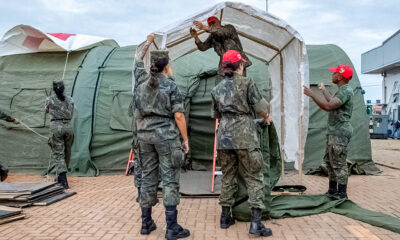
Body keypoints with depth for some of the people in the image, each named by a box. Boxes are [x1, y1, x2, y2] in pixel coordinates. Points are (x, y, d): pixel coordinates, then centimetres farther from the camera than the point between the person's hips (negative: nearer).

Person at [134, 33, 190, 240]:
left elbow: (138, 116, 12)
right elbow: (178, 115, -12)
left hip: (145, 135, 6)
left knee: (148, 177, 12)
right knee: (170, 179, -2)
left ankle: (146, 223, 19)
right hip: (166, 135, -6)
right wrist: (185, 138, -5)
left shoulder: (141, 87, 9)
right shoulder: (171, 86, -8)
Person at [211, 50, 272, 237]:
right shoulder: (246, 83, -4)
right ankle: (256, 222, -2)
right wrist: (267, 117, 14)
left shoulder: (217, 89, 10)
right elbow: (261, 107, -6)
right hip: (245, 137, -5)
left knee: (228, 176, 14)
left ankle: (225, 217, 22)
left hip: (224, 136, 5)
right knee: (254, 177, 1)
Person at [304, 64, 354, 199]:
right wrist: (323, 90, 39)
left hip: (340, 133, -11)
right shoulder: (342, 90, 17)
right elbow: (332, 102, 32)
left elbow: (329, 106, -27)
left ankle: (341, 193, 3)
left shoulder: (346, 91, -16)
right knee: (329, 160, 16)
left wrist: (312, 94, -20)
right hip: (334, 132, 11)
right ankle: (332, 191, 25)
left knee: (338, 164, -5)